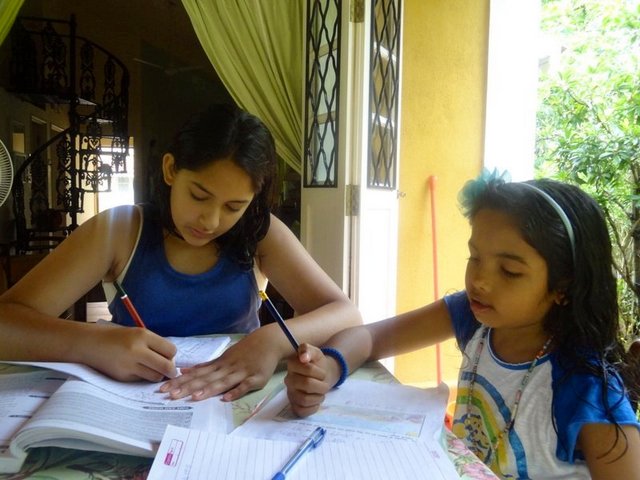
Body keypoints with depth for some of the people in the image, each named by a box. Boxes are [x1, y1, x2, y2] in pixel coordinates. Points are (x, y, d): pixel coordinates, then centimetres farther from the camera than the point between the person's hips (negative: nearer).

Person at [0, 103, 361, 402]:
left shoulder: (261, 234, -5)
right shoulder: (119, 231, -5)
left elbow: (347, 315, -11)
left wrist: (274, 340, -29)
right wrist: (93, 343, -29)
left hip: (235, 407, 0)